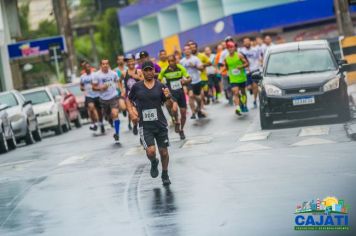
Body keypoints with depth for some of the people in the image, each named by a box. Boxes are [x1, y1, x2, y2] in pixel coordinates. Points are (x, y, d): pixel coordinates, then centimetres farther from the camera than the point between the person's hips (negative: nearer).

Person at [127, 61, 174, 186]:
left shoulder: (160, 86, 0)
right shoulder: (137, 87, 0)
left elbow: (170, 104, 2)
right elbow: (129, 100, 15)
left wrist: (168, 97, -20)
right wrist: (132, 114, 0)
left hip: (160, 124, 1)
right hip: (145, 126, -1)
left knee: (163, 152, 7)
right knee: (150, 151, -15)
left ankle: (165, 175, 30)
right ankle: (154, 163, 21)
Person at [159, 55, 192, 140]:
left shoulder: (181, 68, -6)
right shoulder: (164, 71, -7)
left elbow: (189, 79, -6)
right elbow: (158, 80, 9)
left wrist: (185, 81, -27)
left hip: (180, 92, 2)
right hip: (171, 94, -2)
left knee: (183, 113, 6)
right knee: (174, 108, -31)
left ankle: (181, 130, 30)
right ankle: (176, 122, -1)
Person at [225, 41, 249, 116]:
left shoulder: (239, 55, -5)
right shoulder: (226, 59, 3)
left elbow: (247, 63, -5)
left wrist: (241, 66, -20)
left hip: (242, 78, 0)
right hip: (233, 80, 0)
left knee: (243, 92, 16)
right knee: (236, 93, -17)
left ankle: (244, 105, 38)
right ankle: (237, 108, -29)